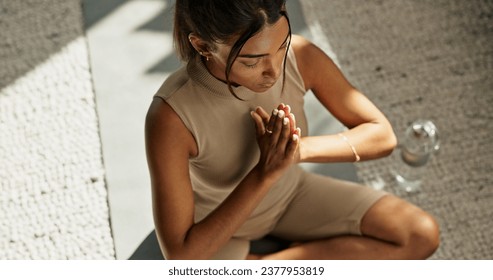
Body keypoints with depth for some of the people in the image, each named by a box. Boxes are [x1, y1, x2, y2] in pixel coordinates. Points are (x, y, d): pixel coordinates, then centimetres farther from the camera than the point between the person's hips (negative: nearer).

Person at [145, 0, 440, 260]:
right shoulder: (171, 116, -35)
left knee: (422, 234, -9)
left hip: (290, 194, 5)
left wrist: (301, 149, -31)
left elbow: (382, 135, -13)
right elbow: (180, 255, -29)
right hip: (219, 230, -4)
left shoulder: (300, 56, -25)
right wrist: (263, 173, -36)